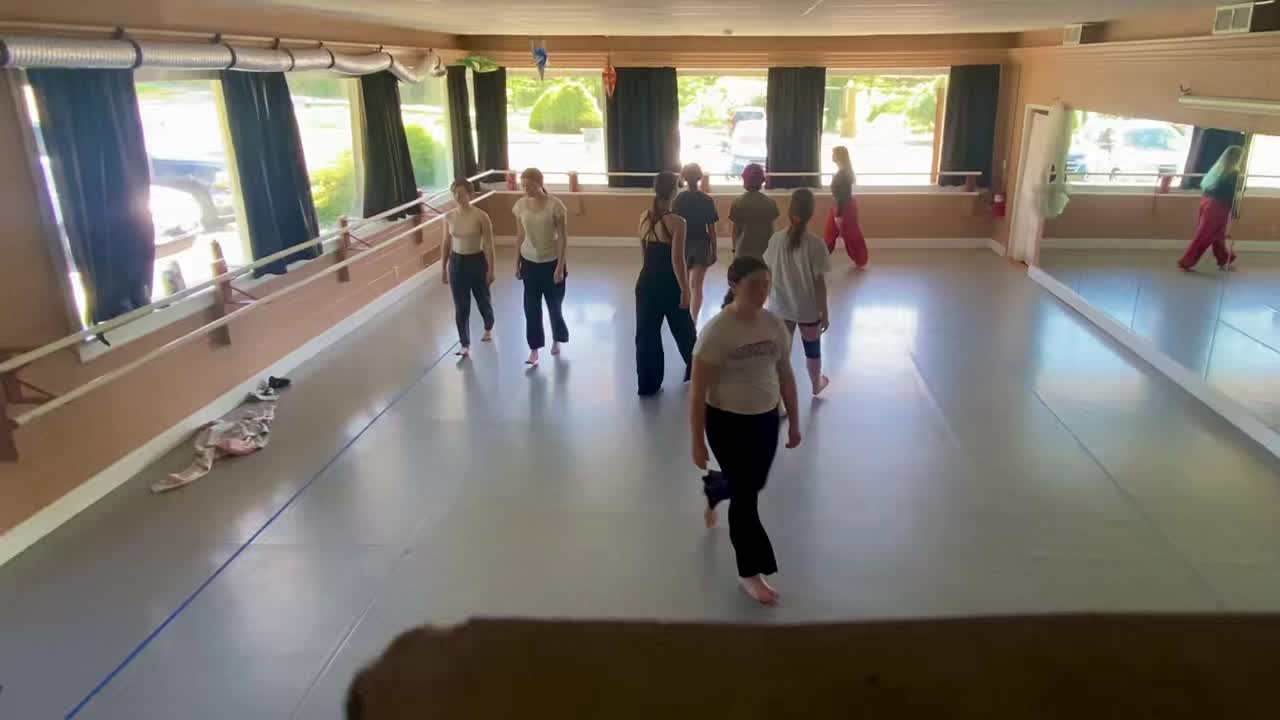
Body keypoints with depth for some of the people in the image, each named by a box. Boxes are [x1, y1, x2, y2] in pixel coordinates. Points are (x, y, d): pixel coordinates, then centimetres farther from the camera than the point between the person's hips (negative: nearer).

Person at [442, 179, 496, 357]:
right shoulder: (449, 217, -3)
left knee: (483, 299, 17)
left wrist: (490, 269, -11)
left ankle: (489, 328, 46)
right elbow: (446, 244, 7)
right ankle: (465, 345, 11)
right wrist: (444, 267, 8)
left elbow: (488, 245, -11)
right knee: (460, 306, 3)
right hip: (456, 262, 3)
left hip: (476, 261, -3)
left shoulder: (481, 216, -14)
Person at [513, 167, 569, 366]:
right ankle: (534, 349, 11)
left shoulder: (554, 205, -16)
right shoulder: (520, 205, -4)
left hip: (551, 262, -3)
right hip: (530, 262, 3)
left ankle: (557, 340, 36)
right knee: (531, 307, 2)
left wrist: (560, 267, -14)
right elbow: (520, 235, 6)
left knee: (554, 305, 12)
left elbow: (563, 238, -12)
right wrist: (517, 263, 7)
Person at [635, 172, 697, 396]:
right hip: (669, 284, -5)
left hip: (646, 282, 5)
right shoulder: (676, 222, -16)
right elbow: (677, 260, -18)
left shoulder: (644, 217, 2)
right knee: (683, 330, 17)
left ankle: (647, 383, 13)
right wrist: (684, 290, -12)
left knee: (646, 333, 10)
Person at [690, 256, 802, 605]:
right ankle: (750, 573, 21)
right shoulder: (717, 331, -20)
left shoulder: (774, 324, -3)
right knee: (745, 496, 2)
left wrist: (794, 422, 11)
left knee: (754, 484, 22)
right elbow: (698, 392, -16)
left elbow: (786, 375, 8)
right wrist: (698, 441, -14)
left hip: (766, 419, 6)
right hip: (728, 423, -6)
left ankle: (712, 492, 57)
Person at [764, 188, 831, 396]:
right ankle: (816, 385, 46)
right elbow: (819, 282, -13)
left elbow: (768, 273, -1)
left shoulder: (776, 239, -8)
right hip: (808, 309, -1)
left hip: (781, 307, 1)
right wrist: (825, 313, -3)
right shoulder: (815, 243, -16)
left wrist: (771, 299, 15)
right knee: (813, 349, 22)